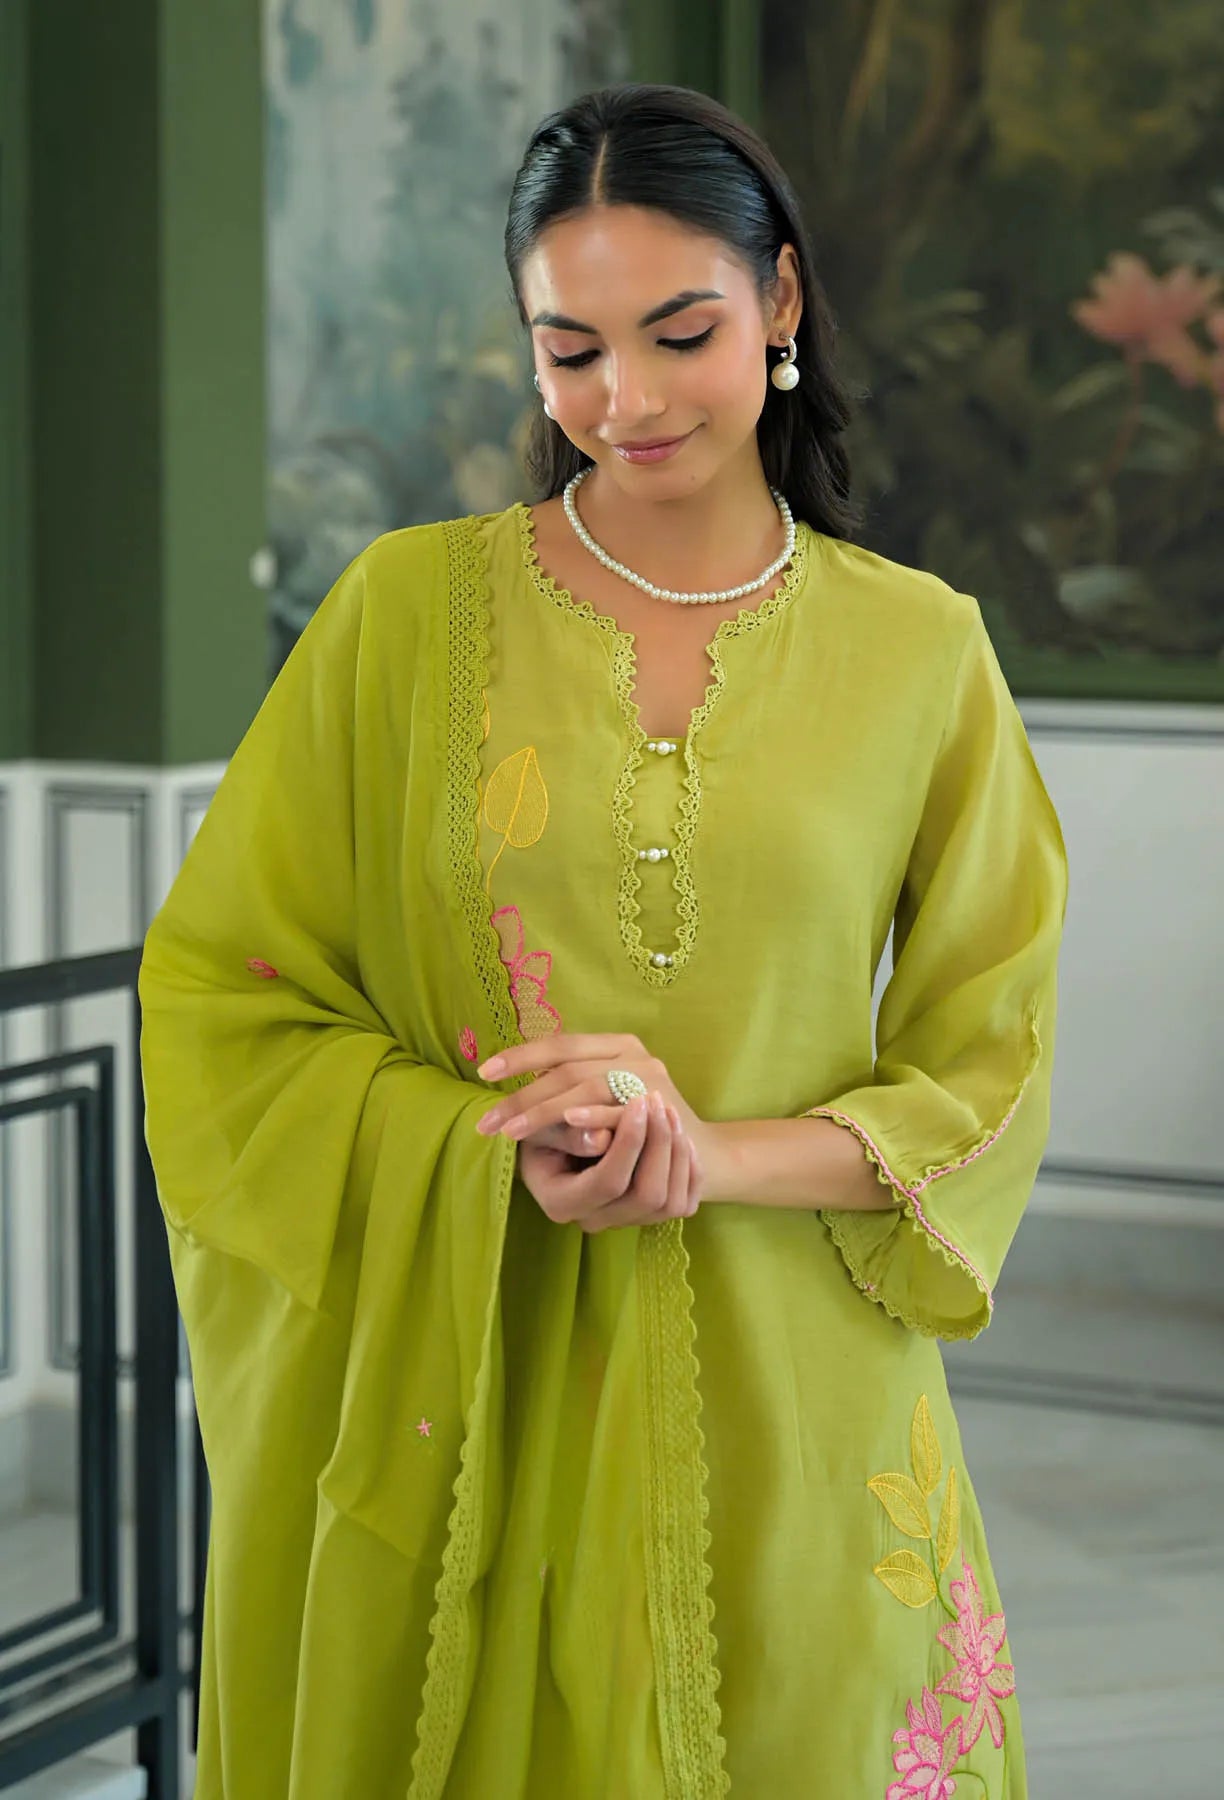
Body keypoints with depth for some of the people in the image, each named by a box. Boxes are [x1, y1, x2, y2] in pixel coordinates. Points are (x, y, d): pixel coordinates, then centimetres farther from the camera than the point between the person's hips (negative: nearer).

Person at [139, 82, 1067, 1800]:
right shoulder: (409, 609, 0)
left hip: (787, 1404, 1)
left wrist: (714, 1158, -14)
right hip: (452, 1401, 0)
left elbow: (983, 1067, 4)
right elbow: (213, 1010, -1)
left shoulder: (919, 650, 2)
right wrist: (506, 1150, -17)